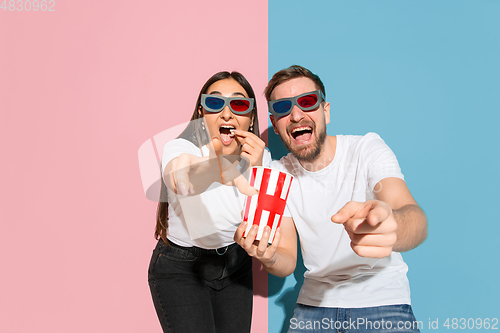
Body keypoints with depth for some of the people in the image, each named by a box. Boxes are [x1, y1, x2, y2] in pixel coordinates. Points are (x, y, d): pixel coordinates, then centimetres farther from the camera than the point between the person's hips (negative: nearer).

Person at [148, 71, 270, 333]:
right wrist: (214, 160, -71)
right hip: (179, 269, -4)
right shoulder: (182, 148, -23)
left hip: (235, 262, 4)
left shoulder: (260, 157, -9)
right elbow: (184, 183, -48)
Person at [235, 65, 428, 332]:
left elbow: (416, 221, -29)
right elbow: (288, 262, -5)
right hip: (316, 299, 4)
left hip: (382, 299, -3)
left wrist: (387, 225, -52)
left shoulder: (367, 148, -12)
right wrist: (269, 257, -29)